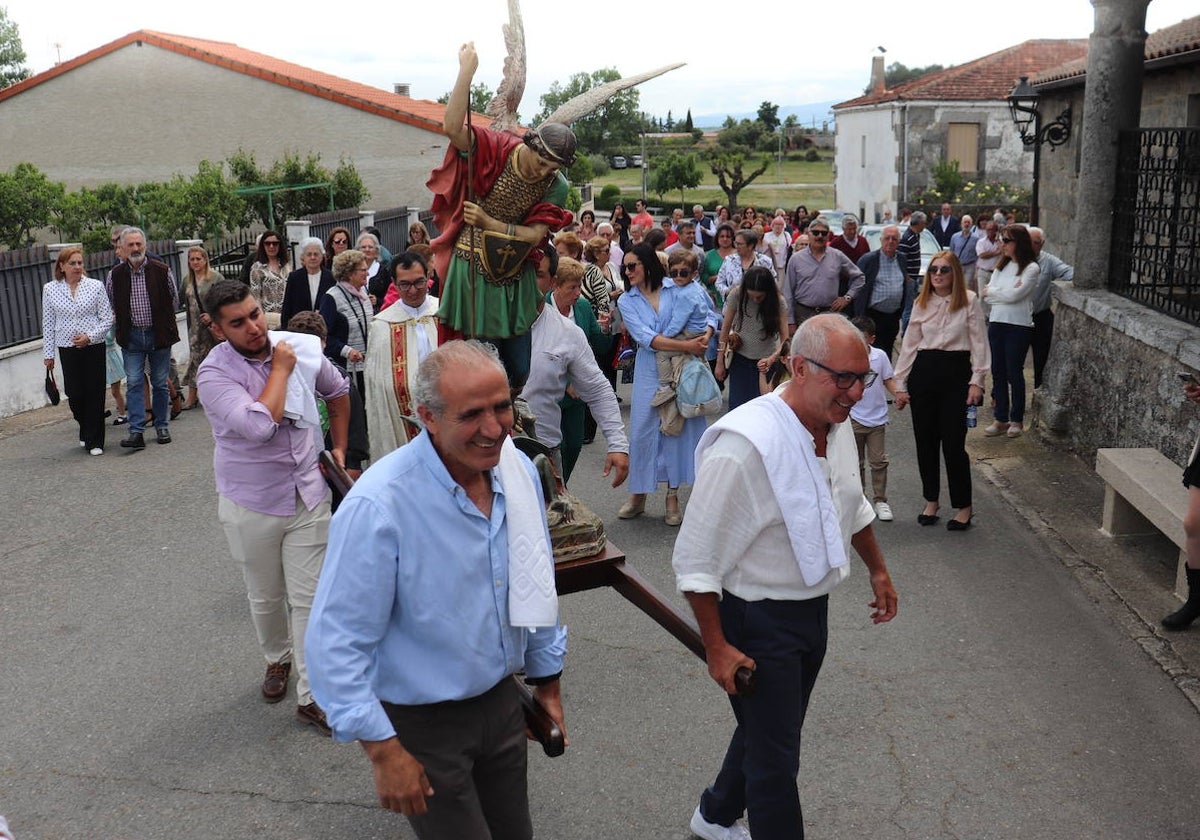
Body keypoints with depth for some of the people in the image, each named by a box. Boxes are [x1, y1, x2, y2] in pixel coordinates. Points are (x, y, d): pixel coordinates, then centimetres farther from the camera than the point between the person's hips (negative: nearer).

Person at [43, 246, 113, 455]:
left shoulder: (96, 286, 0)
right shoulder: (50, 289, 4)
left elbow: (107, 319, 1)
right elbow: (48, 324, 8)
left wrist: (90, 336, -13)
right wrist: (48, 354, 8)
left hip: (94, 348, -1)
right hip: (67, 350, 1)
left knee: (94, 394, 0)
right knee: (75, 394, 0)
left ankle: (94, 442, 9)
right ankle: (85, 430, 28)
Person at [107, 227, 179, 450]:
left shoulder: (162, 271, -4)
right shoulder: (115, 274, 0)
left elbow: (174, 301, 9)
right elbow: (111, 305, 15)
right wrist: (119, 326, 11)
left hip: (158, 335, -1)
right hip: (131, 337, 1)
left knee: (160, 383, 7)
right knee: (134, 383, -6)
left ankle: (162, 427, 19)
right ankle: (136, 432, -8)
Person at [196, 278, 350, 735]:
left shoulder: (301, 347, -4)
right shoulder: (214, 373, -18)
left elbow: (338, 392, 16)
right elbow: (258, 425, -34)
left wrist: (339, 446, 13)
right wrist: (280, 368, -22)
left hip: (308, 496, 2)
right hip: (251, 504, -2)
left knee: (310, 598, 2)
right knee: (265, 598, 17)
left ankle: (311, 696, 12)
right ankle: (278, 659, 45)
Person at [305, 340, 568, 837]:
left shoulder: (519, 472, -6)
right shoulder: (379, 507, -27)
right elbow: (336, 644, -23)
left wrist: (547, 679, 15)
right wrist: (384, 751, -21)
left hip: (500, 700, 6)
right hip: (422, 723, -6)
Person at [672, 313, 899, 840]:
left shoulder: (837, 425, -4)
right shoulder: (745, 444, -30)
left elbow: (853, 508, 17)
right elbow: (694, 558, -23)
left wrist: (878, 570, 25)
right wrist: (717, 648, -20)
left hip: (814, 608, 9)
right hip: (758, 619, -8)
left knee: (773, 731, 25)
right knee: (775, 761, 4)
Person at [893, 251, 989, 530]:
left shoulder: (969, 301, -2)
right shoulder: (921, 303, 8)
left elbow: (979, 343, -2)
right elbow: (909, 344, 9)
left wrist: (977, 381, -9)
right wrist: (900, 384, 6)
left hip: (956, 372, -3)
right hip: (924, 372, 4)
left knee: (953, 443, -5)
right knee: (925, 441, 8)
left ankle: (964, 507, 10)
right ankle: (931, 502, 24)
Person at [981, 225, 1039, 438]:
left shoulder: (1031, 268, -7)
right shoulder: (1001, 266, 11)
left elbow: (1013, 295, -17)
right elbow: (987, 296, 3)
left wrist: (992, 291, -4)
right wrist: (1006, 293, -12)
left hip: (1019, 326, -6)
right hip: (996, 323, 6)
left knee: (1014, 373, 1)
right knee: (998, 372, 8)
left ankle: (1017, 420, 14)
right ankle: (1000, 418, 16)